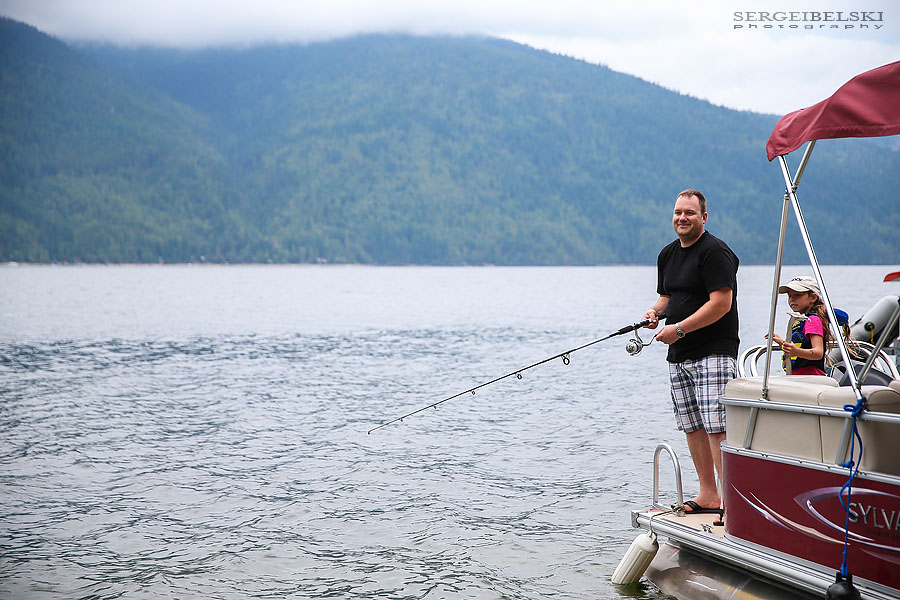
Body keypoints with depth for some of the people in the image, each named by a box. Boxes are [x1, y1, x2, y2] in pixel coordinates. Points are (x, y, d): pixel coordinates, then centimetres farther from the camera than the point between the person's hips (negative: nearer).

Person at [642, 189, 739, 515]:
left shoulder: (715, 252, -11)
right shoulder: (668, 254, 16)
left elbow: (721, 303, -18)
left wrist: (679, 329, -18)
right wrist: (655, 312, 4)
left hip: (714, 353, -8)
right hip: (678, 356, 9)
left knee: (717, 427, -14)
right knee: (692, 427, 10)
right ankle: (708, 495, 17)